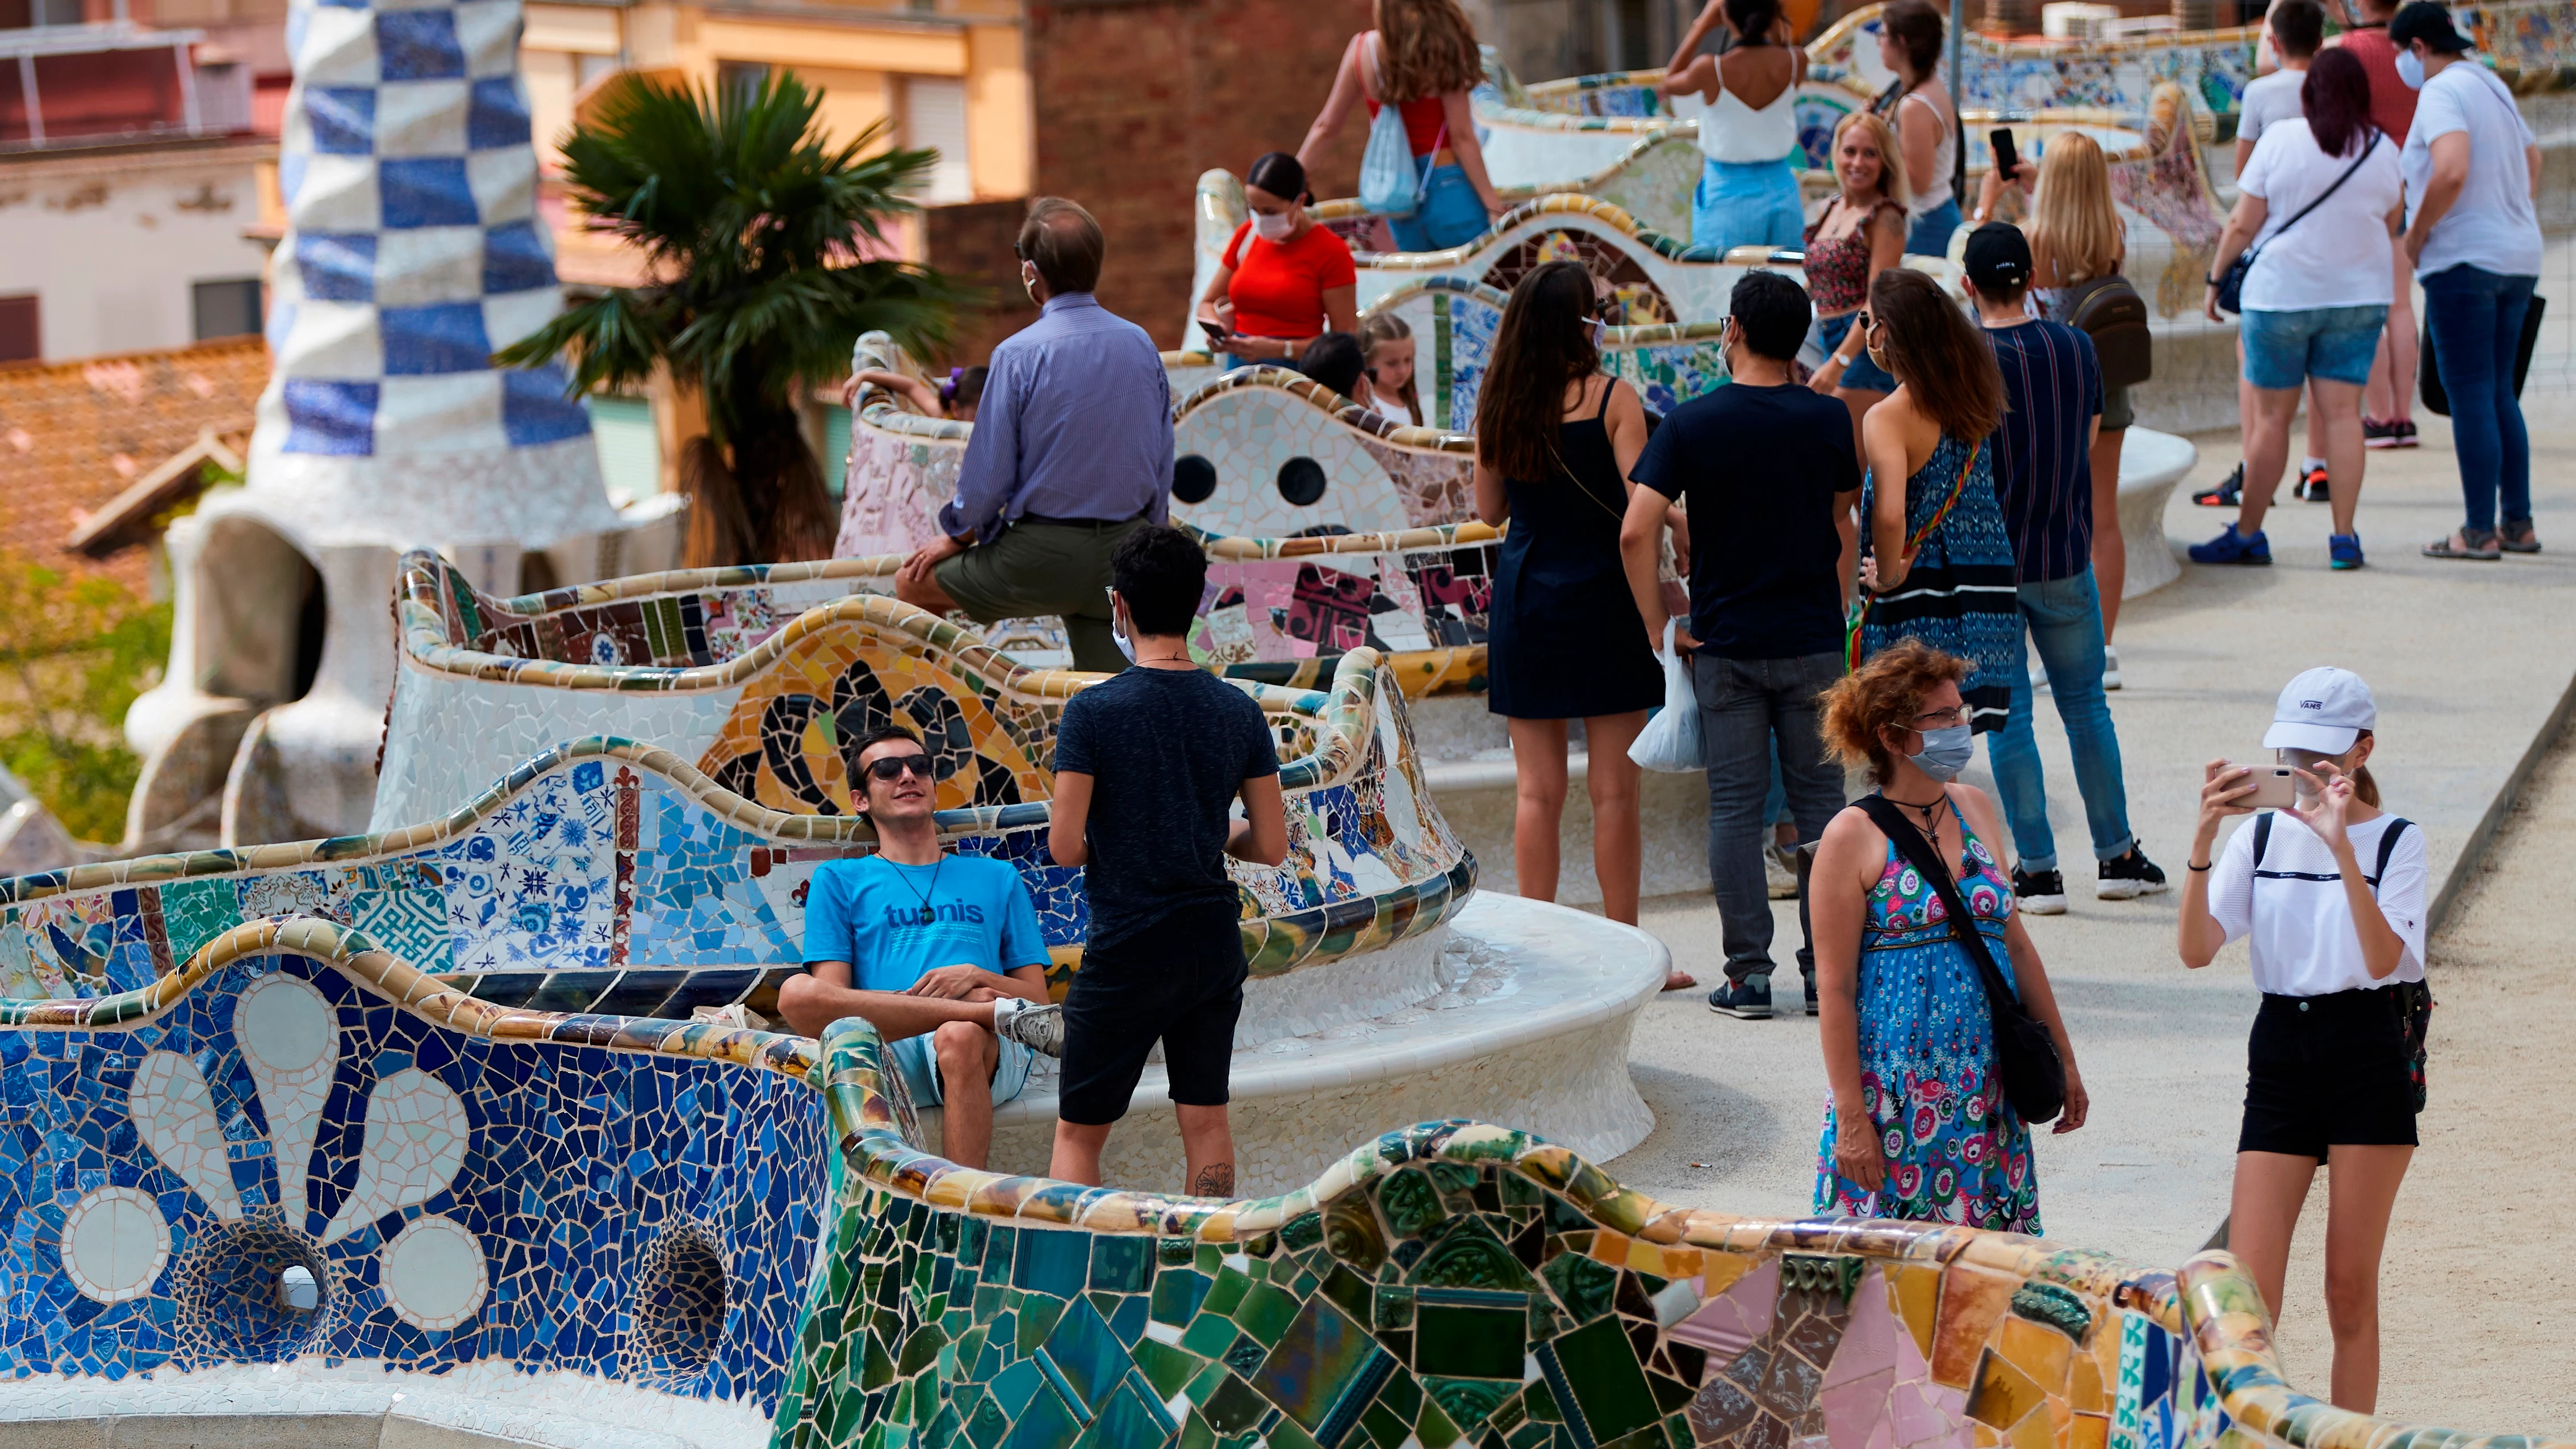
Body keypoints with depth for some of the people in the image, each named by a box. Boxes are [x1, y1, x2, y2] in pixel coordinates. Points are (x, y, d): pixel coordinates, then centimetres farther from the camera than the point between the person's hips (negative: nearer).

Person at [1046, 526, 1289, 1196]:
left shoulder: (1093, 712, -13)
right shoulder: (1239, 712, -1)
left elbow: (1065, 846, -14)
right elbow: (1271, 845, 2)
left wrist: (1114, 848, 8)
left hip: (1127, 951, -4)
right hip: (1215, 942, 4)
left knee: (1078, 1134, 5)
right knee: (1206, 1120, 11)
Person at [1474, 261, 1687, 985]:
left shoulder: (1499, 406, 3)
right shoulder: (1612, 400, -10)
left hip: (1524, 593, 4)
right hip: (1601, 595, -4)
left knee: (1537, 788, 7)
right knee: (1614, 788, 2)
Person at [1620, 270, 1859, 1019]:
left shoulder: (1691, 423, -7)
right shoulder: (1826, 420, -1)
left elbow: (1637, 532, -13)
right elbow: (1843, 526, 10)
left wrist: (1659, 626, -4)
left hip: (1724, 644, -1)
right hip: (1813, 642, 1)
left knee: (1735, 807, 3)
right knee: (1819, 799, 8)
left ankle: (1749, 971, 1)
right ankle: (1826, 966, 7)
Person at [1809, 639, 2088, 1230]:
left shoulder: (1975, 809, 10)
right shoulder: (1853, 837, -8)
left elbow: (2015, 944, 18)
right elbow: (1835, 987, -9)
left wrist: (2063, 1059, 19)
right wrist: (1851, 1117, -13)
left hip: (1987, 1092, 5)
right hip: (1895, 1094, -5)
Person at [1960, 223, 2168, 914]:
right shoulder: (2078, 349, -1)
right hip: (2065, 556, 4)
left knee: (2009, 715, 3)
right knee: (2085, 705, 16)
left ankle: (2037, 870, 3)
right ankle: (2117, 856, 21)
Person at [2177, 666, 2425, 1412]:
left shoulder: (2395, 840, -2)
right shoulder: (2262, 837, 6)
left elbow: (2383, 959, -18)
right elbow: (2197, 950, -7)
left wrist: (2341, 847, -27)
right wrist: (2204, 839, -19)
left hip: (2368, 1053, -2)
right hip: (2282, 1055, 2)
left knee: (2351, 1288, 4)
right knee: (2248, 1292, -6)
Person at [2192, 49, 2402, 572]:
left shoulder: (2280, 140, -9)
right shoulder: (2382, 151, 0)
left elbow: (2242, 224, -7)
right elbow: (2391, 227, 12)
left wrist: (2216, 280, 4)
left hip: (2282, 293, -2)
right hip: (2358, 294, 2)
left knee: (2271, 416, 4)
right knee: (2343, 412, 2)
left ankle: (2247, 534, 12)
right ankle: (2344, 537, -3)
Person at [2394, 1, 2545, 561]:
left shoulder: (2441, 93, -12)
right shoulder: (2491, 86, 17)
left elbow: (2451, 172, -27)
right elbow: (2532, 157, 31)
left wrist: (2416, 234, -15)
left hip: (2463, 259, -9)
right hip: (2518, 259, 9)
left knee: (2470, 395, -6)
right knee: (2499, 392, 14)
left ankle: (2480, 532, -6)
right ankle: (2518, 524, 14)